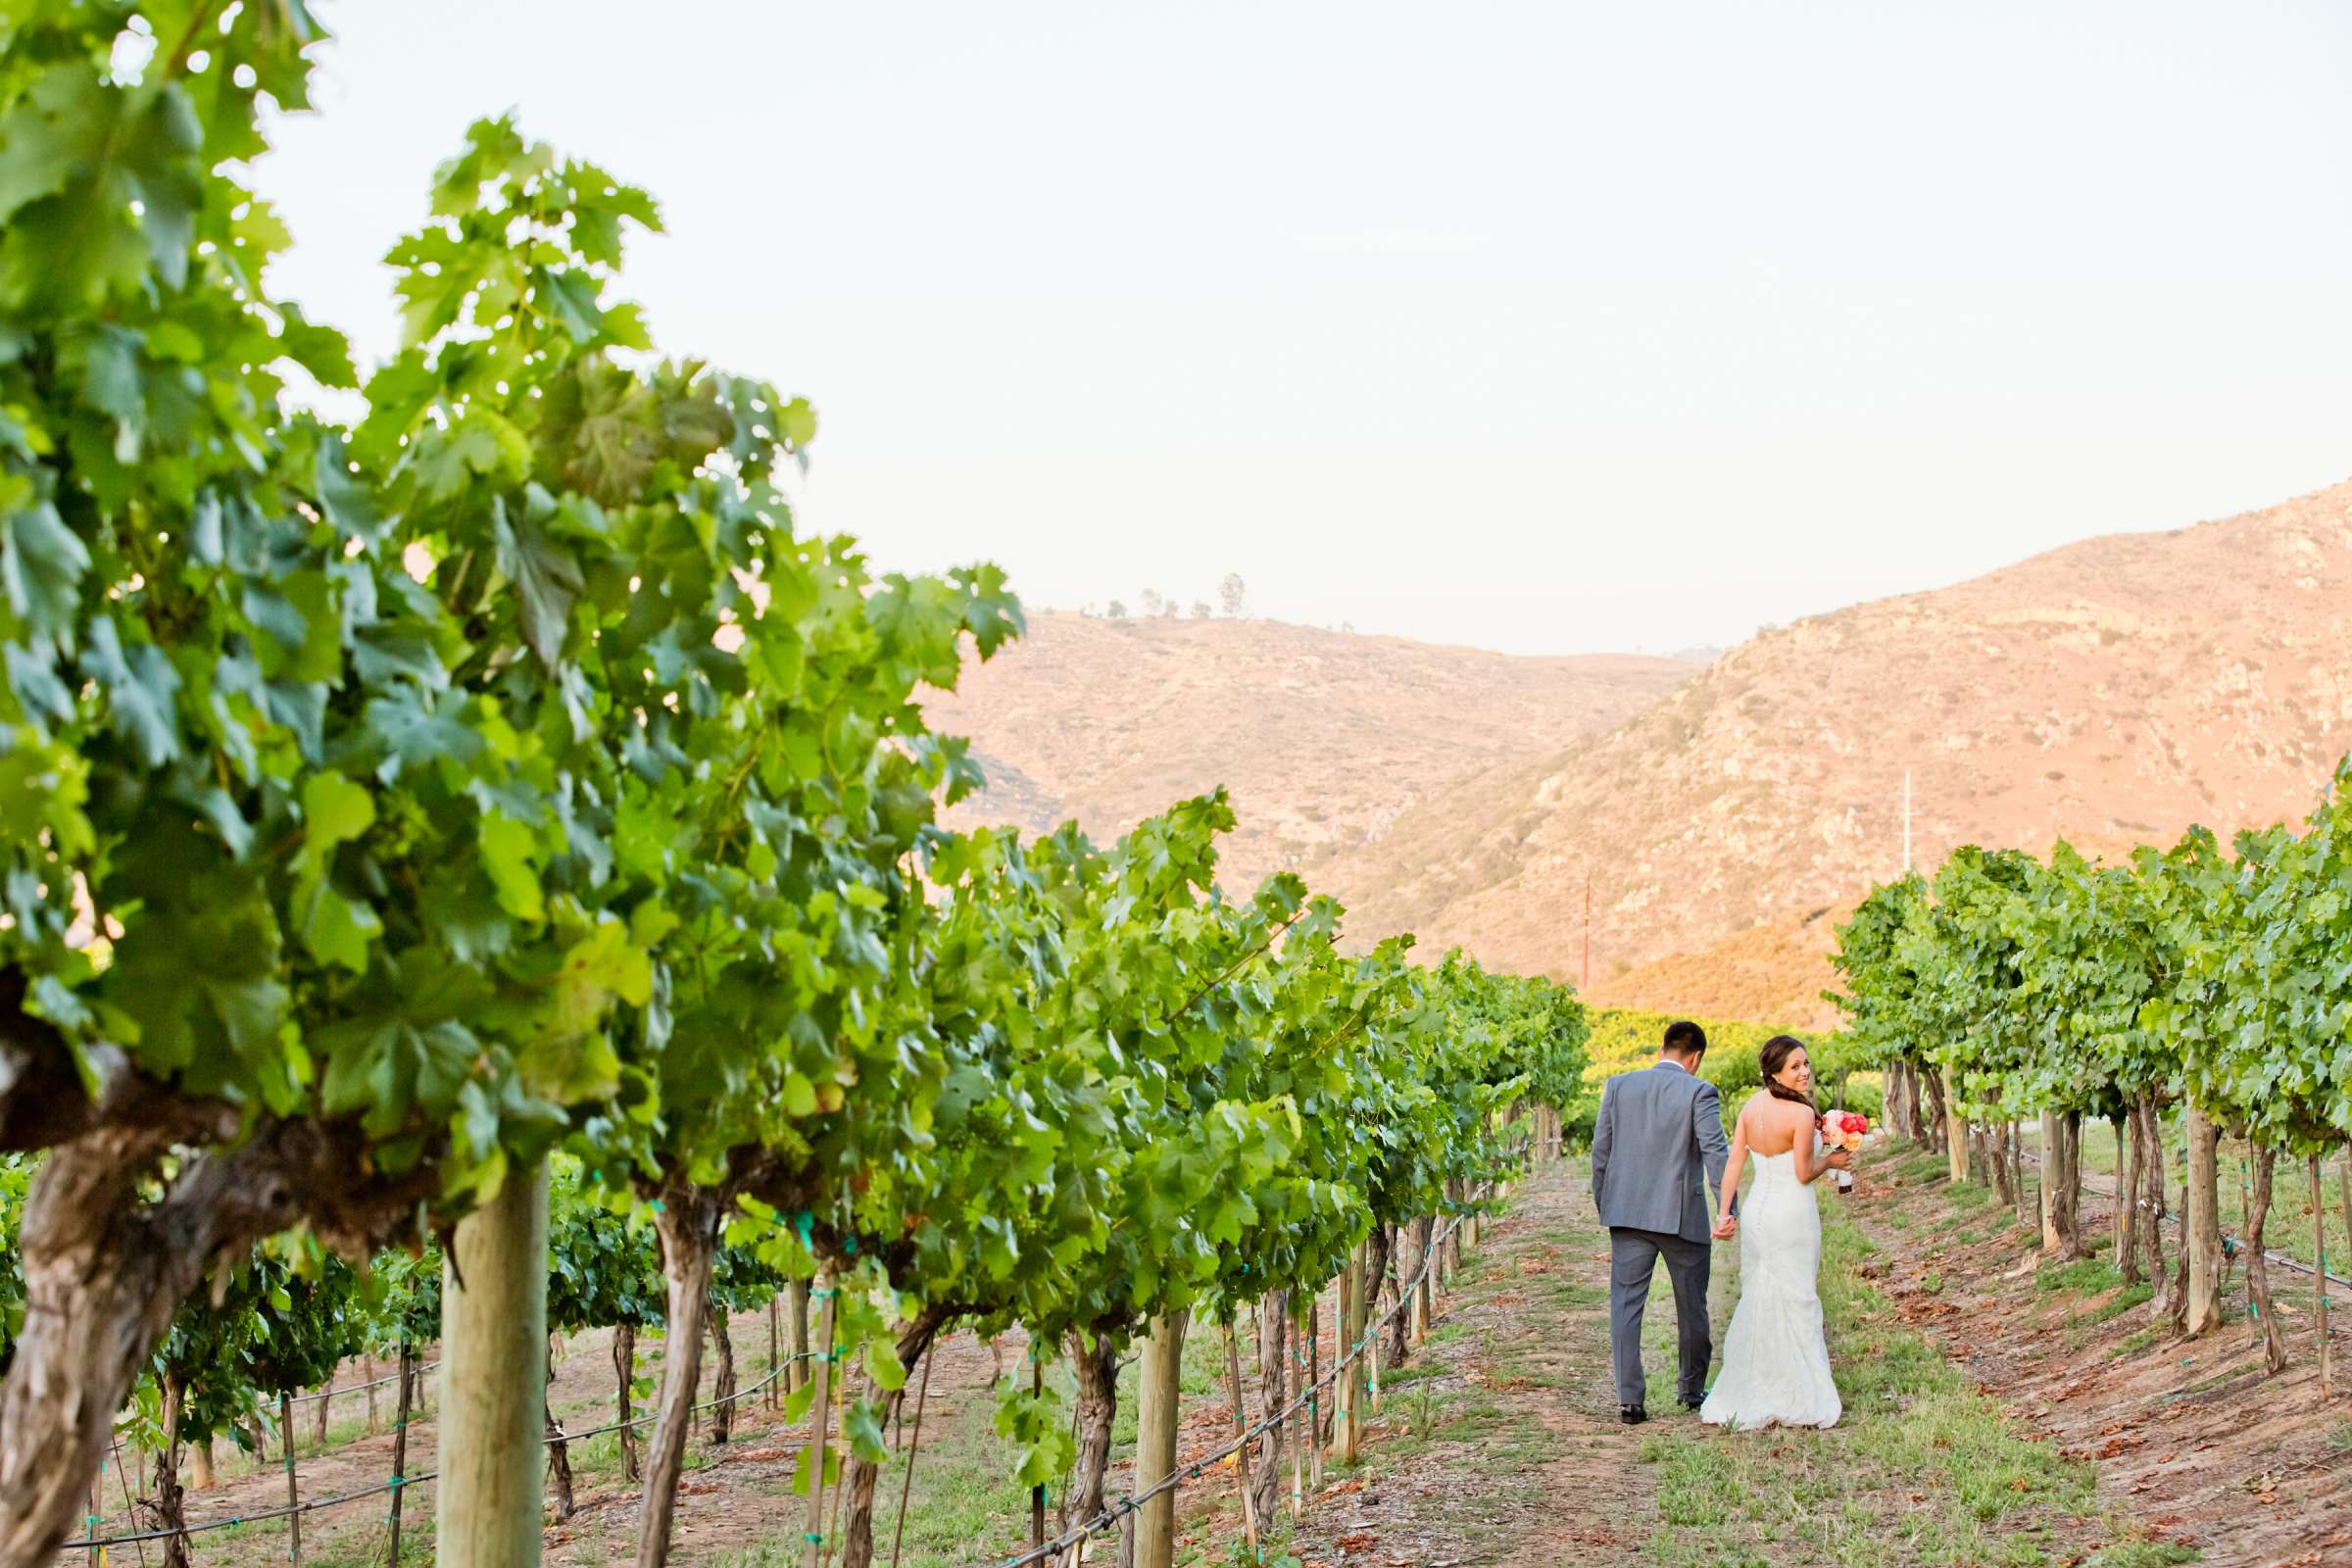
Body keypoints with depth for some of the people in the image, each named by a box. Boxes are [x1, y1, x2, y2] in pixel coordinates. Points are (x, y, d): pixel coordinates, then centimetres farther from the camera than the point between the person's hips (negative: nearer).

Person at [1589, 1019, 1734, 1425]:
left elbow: (1600, 1151, 7)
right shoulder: (1698, 1092, -6)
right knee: (1691, 1306, 14)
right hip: (1682, 1216, -2)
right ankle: (1693, 1391, 27)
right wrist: (1729, 1210, -21)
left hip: (1627, 1213, 2)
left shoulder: (1618, 1086, 5)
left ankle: (1630, 1399, -6)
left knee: (1625, 1304, 2)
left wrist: (1603, 1207, 17)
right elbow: (1715, 1151, -17)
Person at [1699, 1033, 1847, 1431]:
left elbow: (1734, 1163, 2)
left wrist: (1724, 1213, 5)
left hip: (1757, 1211, 6)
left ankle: (1744, 1396, 19)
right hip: (1793, 1214, -6)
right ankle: (1794, 1399, 9)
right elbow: (1804, 1174, -14)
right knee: (1794, 1302, 3)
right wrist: (1832, 1161, 4)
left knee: (1756, 1299, 15)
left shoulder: (1751, 1107, 2)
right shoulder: (1802, 1114, -17)